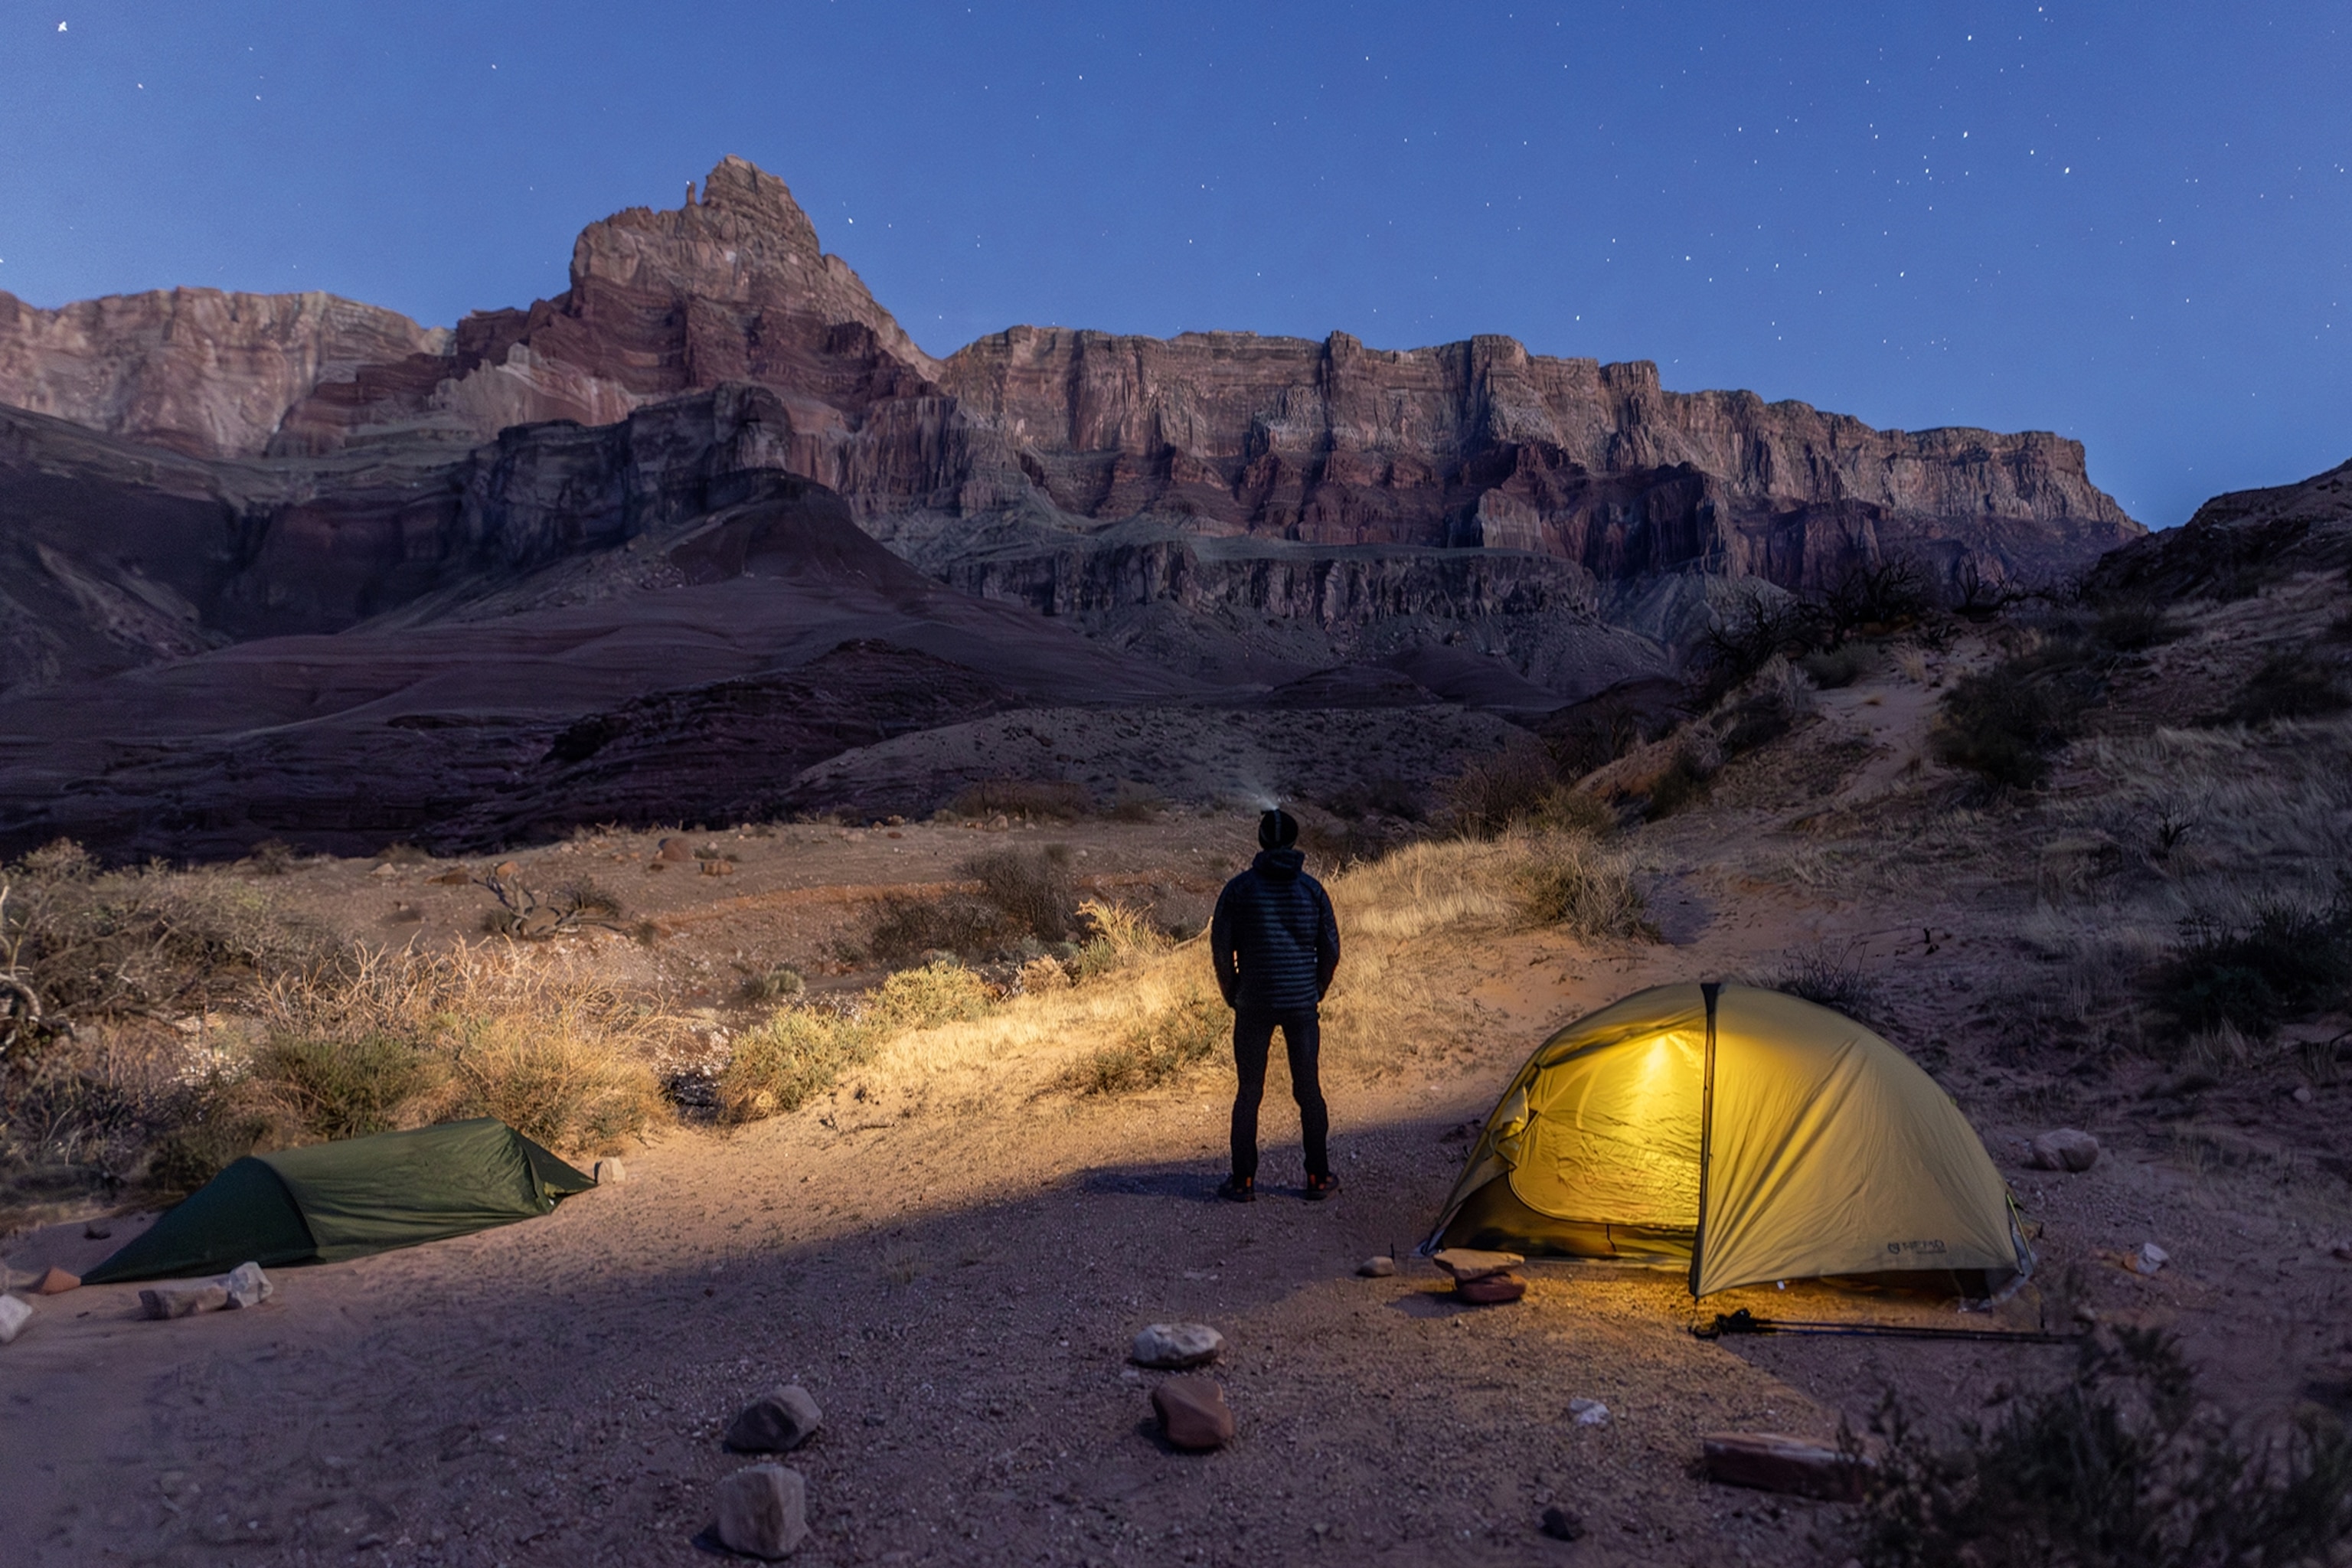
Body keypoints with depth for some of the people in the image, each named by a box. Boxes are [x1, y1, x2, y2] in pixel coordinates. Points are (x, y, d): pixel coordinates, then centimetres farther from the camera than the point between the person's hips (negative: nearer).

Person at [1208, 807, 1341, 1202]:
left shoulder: (1239, 888, -5)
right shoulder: (1312, 889, 0)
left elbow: (1221, 948, -4)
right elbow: (1330, 950, 3)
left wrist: (1233, 995, 9)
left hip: (1254, 1005, -1)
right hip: (1302, 1005, 1)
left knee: (1249, 1092, 8)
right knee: (1308, 1090, 11)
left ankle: (1243, 1181, 11)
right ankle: (1318, 1178, 17)